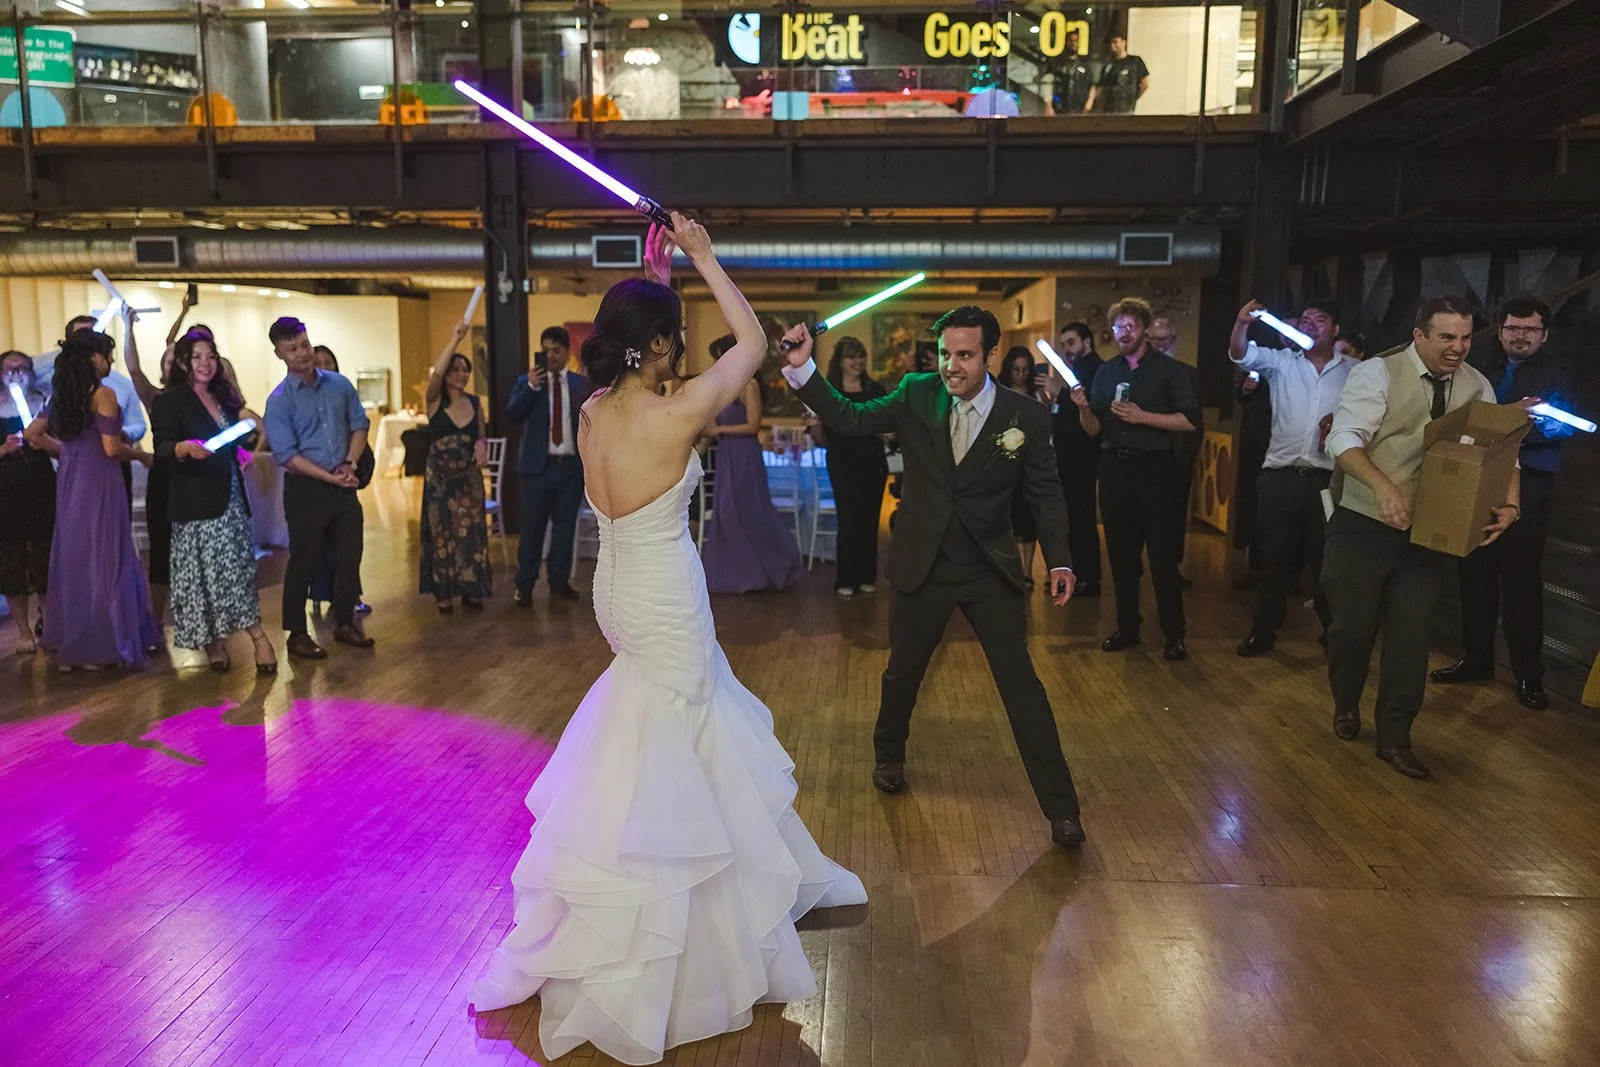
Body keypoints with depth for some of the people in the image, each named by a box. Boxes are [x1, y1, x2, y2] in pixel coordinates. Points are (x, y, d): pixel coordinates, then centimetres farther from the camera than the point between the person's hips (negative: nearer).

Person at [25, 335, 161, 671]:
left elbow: (33, 434, 13)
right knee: (103, 560, 1)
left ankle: (70, 643, 19)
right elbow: (111, 448, -16)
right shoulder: (103, 394, -12)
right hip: (99, 485, -7)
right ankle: (102, 646, 6)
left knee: (73, 558, 13)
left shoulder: (62, 395, 10)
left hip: (70, 483, 7)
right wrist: (141, 455, 1)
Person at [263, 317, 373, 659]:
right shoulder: (279, 400, -9)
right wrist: (331, 478, -16)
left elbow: (359, 425, 9)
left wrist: (349, 464, -6)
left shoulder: (339, 384, 4)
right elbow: (286, 455, -13)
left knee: (350, 556, 11)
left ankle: (345, 623, 27)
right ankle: (297, 634, 16)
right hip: (305, 489, -4)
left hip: (344, 486, 5)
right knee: (303, 563, 3)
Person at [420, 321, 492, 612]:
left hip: (470, 476, 3)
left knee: (471, 532, 5)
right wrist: (455, 339, -31)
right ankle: (443, 593, 12)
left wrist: (482, 447, -9)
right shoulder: (435, 400, -6)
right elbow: (436, 373, -25)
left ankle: (470, 590, 17)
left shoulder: (474, 402, 6)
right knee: (441, 533, 3)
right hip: (440, 476, -3)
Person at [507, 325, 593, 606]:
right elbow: (512, 415, -11)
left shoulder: (581, 383, 7)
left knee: (565, 525, 9)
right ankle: (525, 584, 9)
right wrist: (531, 386, -21)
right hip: (539, 465, -2)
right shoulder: (527, 381, 2)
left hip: (572, 465, 2)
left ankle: (559, 580, 19)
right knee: (533, 526, 1)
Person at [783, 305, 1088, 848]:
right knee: (903, 673, 18)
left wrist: (1059, 560, -10)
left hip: (992, 570, -1)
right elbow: (851, 419, -10)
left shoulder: (1026, 416, -10)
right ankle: (889, 755, 47)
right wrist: (803, 370, -22)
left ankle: (1060, 807, 14)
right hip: (923, 565, 2)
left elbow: (1045, 492, -1)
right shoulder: (916, 396, -7)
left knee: (1022, 686, 1)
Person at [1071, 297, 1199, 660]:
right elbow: (1094, 429, 9)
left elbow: (1190, 420, -9)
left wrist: (1142, 416, -16)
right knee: (1121, 552, 9)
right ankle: (1127, 627, 20)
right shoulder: (1106, 372, 11)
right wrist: (1084, 408, -11)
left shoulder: (1168, 369, -1)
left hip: (1154, 468, -4)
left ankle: (1174, 634, 6)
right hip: (1114, 467, 4)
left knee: (1162, 554, -3)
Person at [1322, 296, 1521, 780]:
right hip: (1363, 523, -4)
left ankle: (1395, 738, 19)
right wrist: (1385, 487, -37)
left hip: (1427, 530, 4)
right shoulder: (1377, 373, -11)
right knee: (1353, 624, 7)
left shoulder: (1476, 387, 5)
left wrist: (1509, 503, -17)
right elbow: (1344, 438, -22)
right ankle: (1346, 706, 35)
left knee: (1412, 633, 5)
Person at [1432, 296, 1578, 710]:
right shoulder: (1485, 371, 16)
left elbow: (1566, 426, -10)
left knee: (1522, 575, -3)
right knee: (1476, 570, 7)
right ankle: (1476, 658, 20)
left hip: (1527, 483, -4)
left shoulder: (1558, 372, 3)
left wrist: (1543, 420, -30)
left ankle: (1528, 675, 6)